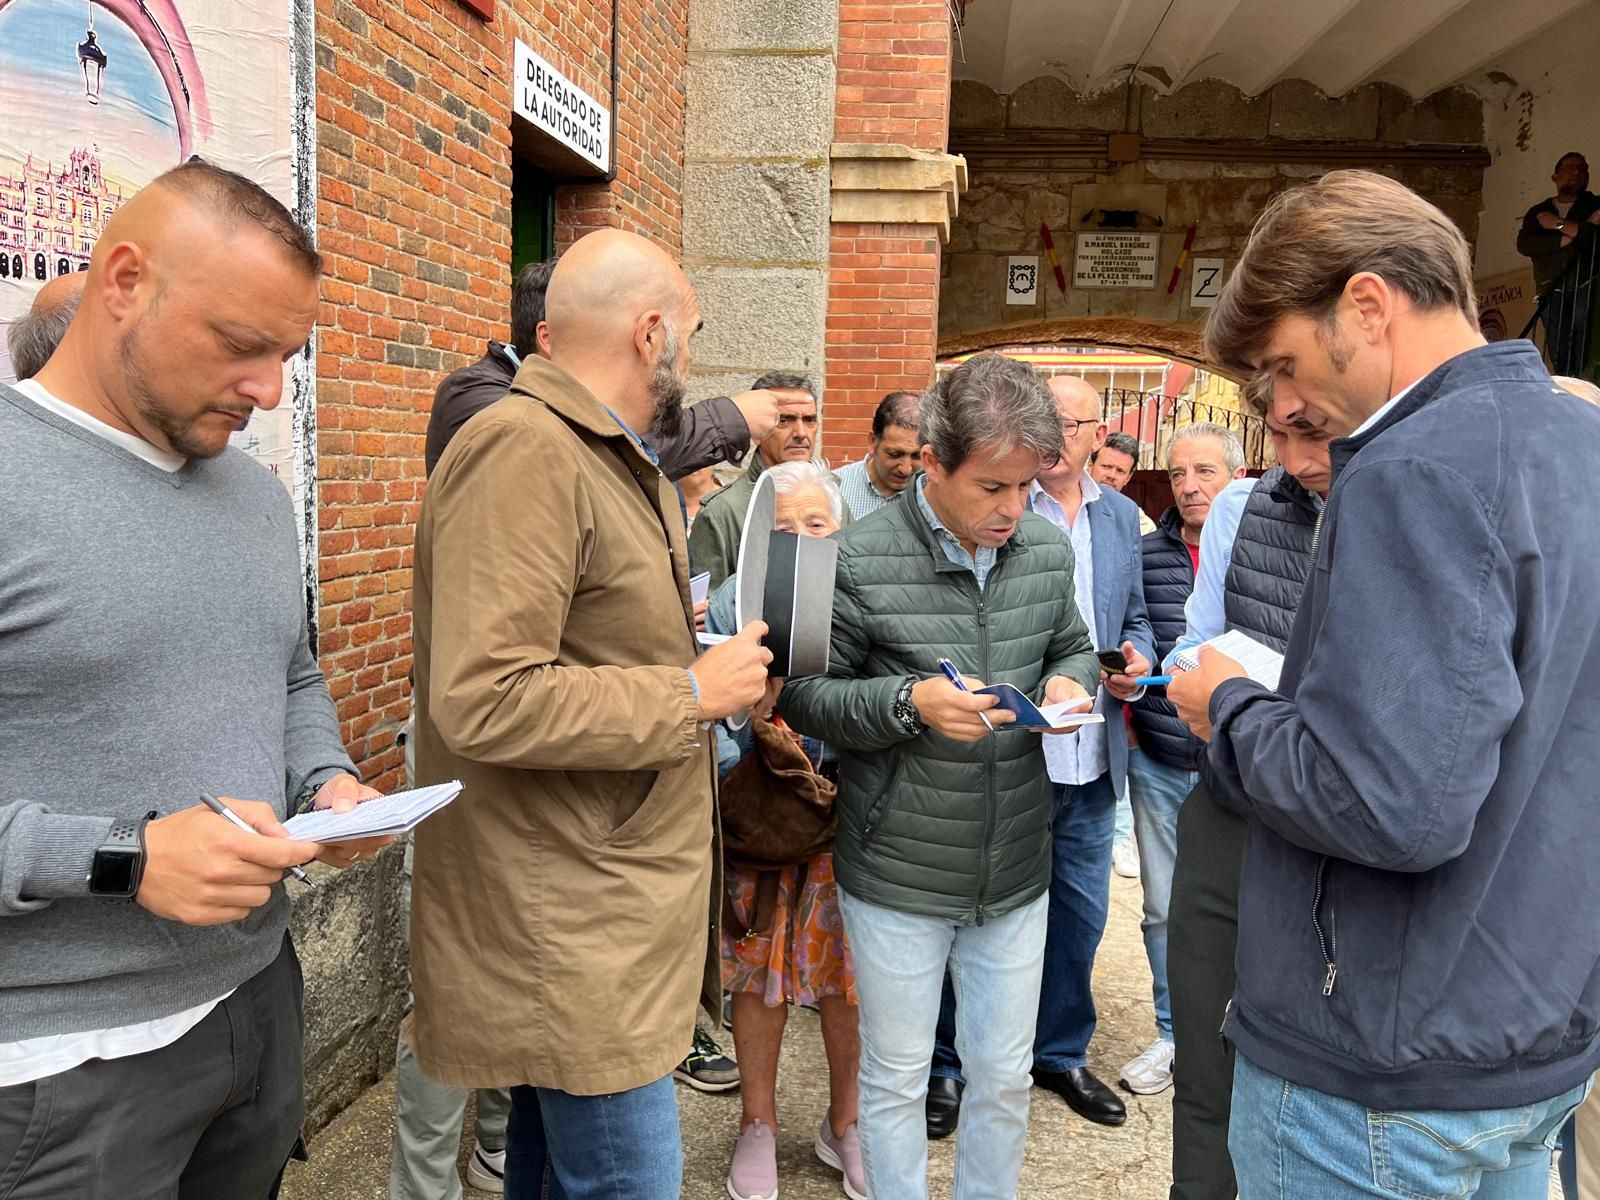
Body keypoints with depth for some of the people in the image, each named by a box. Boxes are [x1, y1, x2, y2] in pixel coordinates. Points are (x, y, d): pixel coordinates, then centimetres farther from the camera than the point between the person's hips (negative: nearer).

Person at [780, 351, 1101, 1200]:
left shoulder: (1048, 549, -1)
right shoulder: (859, 563, -16)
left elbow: (1073, 647, 15)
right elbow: (800, 697, -10)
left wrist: (1070, 681, -8)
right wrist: (910, 702, -24)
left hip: (1017, 874, 4)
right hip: (897, 878, -4)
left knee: (1005, 1078, 19)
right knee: (895, 1078, 15)